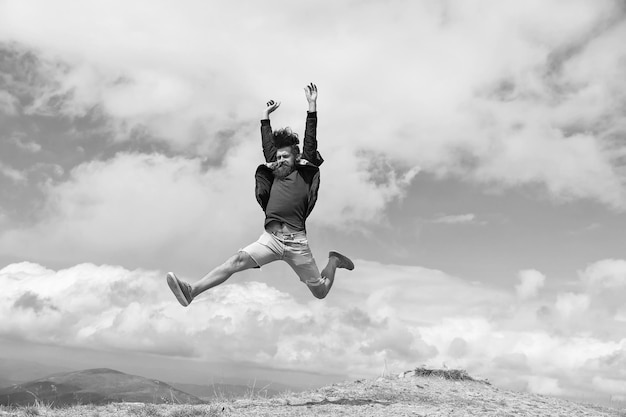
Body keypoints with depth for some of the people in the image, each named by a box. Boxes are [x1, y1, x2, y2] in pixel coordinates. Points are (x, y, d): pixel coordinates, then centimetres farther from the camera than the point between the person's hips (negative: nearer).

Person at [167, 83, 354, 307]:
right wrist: (266, 115, 30)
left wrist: (312, 106, 5)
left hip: (296, 241, -2)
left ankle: (333, 260, 35)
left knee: (320, 292, 4)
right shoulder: (275, 173, 20)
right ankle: (192, 290, -38)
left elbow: (310, 142, 7)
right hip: (270, 237, 2)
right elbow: (268, 145, 27)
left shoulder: (304, 173, 11)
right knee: (238, 259, -24)